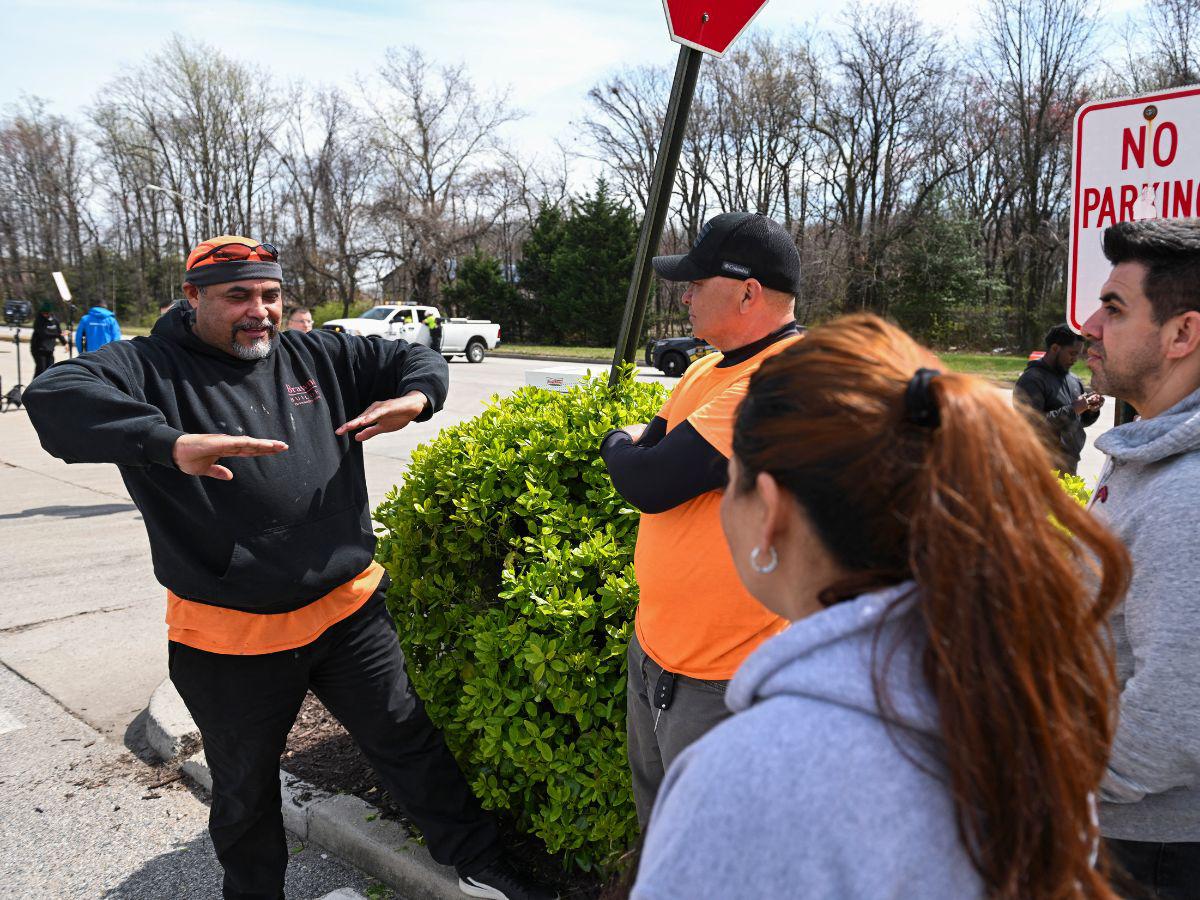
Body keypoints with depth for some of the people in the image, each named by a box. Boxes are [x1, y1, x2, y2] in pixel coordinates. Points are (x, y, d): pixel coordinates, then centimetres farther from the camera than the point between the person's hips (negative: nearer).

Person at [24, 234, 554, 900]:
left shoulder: (315, 356, 5)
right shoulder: (151, 368, -8)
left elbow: (415, 359, 13)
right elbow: (55, 398, -27)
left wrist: (414, 399, -12)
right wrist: (173, 443, -42)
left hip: (348, 608, 3)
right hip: (229, 638, -3)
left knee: (408, 743, 15)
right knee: (244, 790, 19)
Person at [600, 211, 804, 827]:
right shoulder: (709, 371, 8)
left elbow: (650, 483, -26)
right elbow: (646, 445, 16)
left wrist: (620, 446, -5)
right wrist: (638, 448, -6)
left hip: (719, 678, -9)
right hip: (654, 644, 9)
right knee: (656, 820, 26)